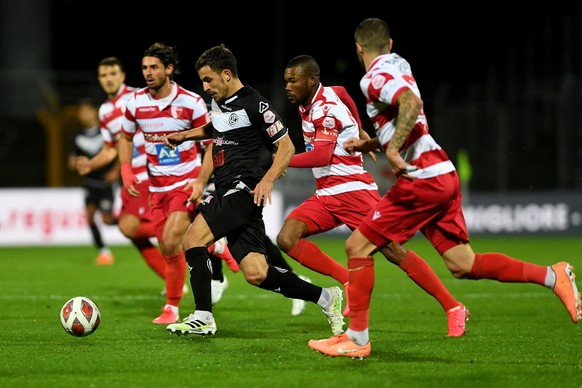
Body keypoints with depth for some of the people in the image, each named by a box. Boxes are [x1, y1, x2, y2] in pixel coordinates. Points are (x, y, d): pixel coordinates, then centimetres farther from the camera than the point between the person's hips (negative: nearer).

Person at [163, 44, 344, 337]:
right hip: (227, 193, 8)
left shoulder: (254, 104, -8)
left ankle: (203, 317, -14)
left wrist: (267, 180, -21)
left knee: (193, 238, -19)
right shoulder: (218, 103, 18)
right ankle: (326, 298, 11)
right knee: (256, 275, 0)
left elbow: (286, 146, -9)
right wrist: (185, 135, 31)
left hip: (244, 190, -8)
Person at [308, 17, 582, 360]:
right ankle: (552, 276, 2)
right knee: (463, 264, 8)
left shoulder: (375, 78, -9)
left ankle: (356, 339, 3)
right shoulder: (399, 67, 19)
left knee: (358, 247, -1)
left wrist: (392, 149, -27)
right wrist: (367, 145, 33)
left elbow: (411, 103, -29)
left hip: (422, 178, -9)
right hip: (443, 174, 9)